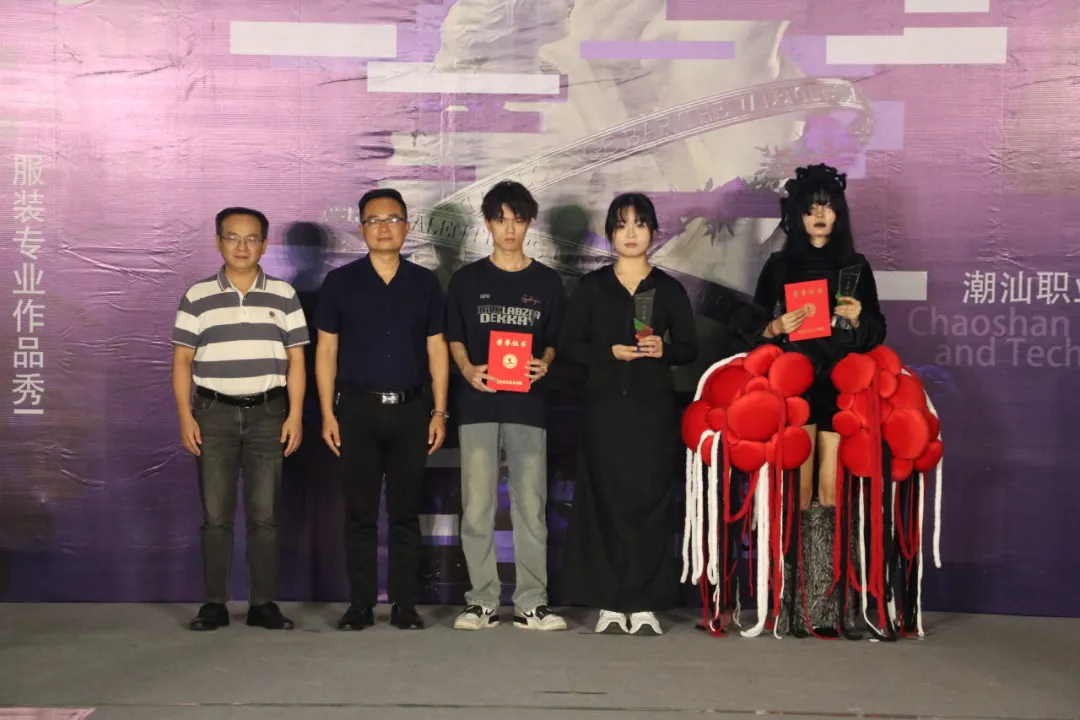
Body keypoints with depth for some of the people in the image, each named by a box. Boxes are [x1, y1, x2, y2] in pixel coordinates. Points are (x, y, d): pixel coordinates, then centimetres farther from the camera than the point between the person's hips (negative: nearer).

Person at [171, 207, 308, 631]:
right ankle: (214, 604, 9)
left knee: (264, 514, 2)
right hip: (213, 413, 0)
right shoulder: (198, 297, 5)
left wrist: (295, 416, -2)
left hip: (267, 413, 0)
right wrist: (185, 416, -3)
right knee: (215, 514, 2)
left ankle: (263, 603, 9)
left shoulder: (284, 296, 6)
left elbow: (296, 360, 5)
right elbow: (182, 360, 5)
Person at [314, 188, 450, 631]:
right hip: (357, 409, -1)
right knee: (360, 511, 2)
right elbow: (326, 351, 4)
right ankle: (360, 605, 11)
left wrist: (439, 412, 2)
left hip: (411, 410, 1)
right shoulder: (340, 283, 4)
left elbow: (437, 350, 9)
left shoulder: (425, 283, 8)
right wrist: (327, 413, -3)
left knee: (406, 511, 5)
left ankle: (405, 605, 11)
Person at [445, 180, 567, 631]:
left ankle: (531, 603, 7)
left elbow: (554, 340, 13)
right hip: (478, 403, 0)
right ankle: (482, 601, 8)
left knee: (531, 505, -1)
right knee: (476, 506, -1)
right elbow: (454, 339, 10)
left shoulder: (547, 282, 10)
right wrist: (468, 369, -9)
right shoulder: (466, 280, 9)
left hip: (528, 403, 0)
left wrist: (544, 364, -8)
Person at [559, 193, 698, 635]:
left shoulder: (669, 289, 8)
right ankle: (610, 603, 4)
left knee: (650, 502, -3)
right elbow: (569, 346, 3)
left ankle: (645, 604, 3)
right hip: (604, 406, 0)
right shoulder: (592, 287, 7)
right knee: (606, 502, -2)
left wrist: (663, 349, -13)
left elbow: (689, 348, 8)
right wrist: (611, 353, -12)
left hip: (653, 410, 0)